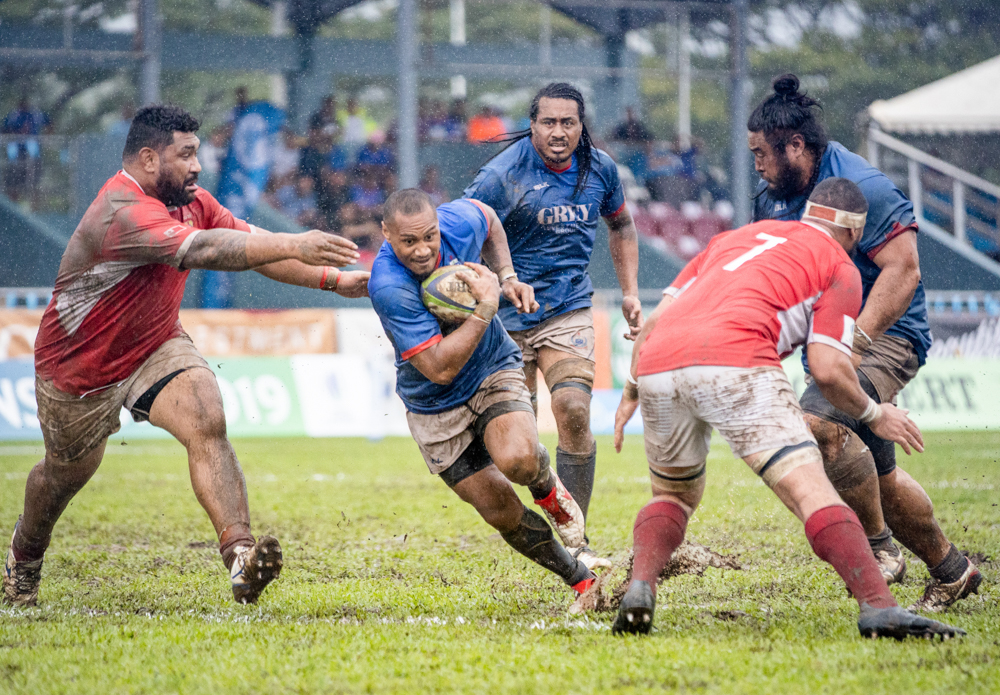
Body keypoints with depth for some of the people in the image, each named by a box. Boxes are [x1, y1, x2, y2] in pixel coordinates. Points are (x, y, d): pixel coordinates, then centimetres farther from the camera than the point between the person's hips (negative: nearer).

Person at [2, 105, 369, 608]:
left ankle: (239, 555, -35)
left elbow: (252, 243, 0)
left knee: (207, 424, -22)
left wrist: (332, 278, -9)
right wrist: (293, 245, -52)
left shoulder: (190, 201, -4)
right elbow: (204, 250, -46)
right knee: (67, 471, 15)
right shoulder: (122, 212, -33)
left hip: (156, 346, 6)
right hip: (79, 367, -6)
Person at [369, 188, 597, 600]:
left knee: (517, 460, -28)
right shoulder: (389, 287, -33)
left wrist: (507, 279, 0)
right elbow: (440, 368, -34)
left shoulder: (458, 222, -18)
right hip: (435, 407, -2)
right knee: (501, 512, -2)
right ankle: (580, 580, 19)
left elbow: (488, 219, 11)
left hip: (495, 371, 2)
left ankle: (547, 486, 8)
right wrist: (486, 308, -35)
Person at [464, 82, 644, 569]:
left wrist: (630, 292, 14)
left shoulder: (599, 168, 2)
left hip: (568, 309, 2)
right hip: (507, 315, -2)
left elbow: (620, 225, 21)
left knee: (573, 412, -16)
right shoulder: (505, 173, -14)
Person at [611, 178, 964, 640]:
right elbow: (827, 371, 6)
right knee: (808, 486, -9)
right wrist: (874, 415, 23)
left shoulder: (737, 236, 35)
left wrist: (631, 393, 34)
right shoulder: (839, 266, 18)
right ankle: (879, 609, -25)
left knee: (673, 495, 26)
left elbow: (655, 318, 28)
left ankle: (639, 591, 1)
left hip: (657, 362, 6)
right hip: (734, 363, -5)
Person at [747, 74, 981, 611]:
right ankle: (951, 571, 24)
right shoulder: (773, 199, 10)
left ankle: (878, 547, -22)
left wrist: (855, 338, -30)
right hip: (829, 344, 9)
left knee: (821, 423, -33)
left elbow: (902, 271, -21)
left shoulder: (861, 188, -16)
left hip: (884, 336, -9)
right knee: (877, 477, 10)